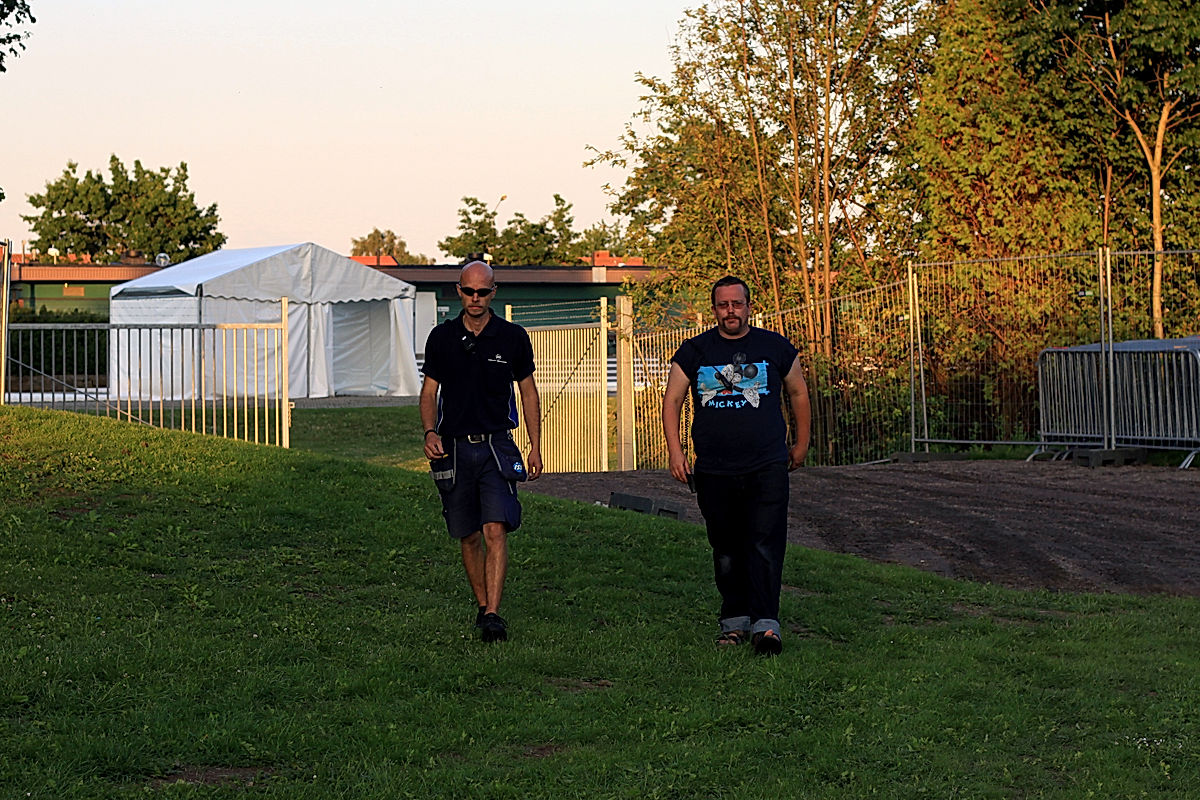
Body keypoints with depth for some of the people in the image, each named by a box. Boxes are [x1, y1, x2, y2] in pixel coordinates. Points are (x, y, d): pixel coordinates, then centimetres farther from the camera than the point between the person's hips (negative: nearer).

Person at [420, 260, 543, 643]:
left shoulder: (513, 337, 1)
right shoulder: (441, 337, 4)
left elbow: (528, 392, 10)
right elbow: (429, 391, 10)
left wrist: (535, 448, 7)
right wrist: (430, 432, -8)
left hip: (497, 445, -2)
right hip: (453, 449, 2)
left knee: (496, 530, -15)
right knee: (469, 537, 8)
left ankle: (493, 615, -19)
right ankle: (482, 607, 23)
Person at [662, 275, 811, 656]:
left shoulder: (775, 348, 6)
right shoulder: (694, 351, 7)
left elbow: (798, 393, 18)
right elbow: (672, 400, 8)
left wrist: (800, 445, 22)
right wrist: (675, 451, -3)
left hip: (767, 467, -1)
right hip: (713, 471, 2)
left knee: (766, 545, -12)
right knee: (726, 552, 7)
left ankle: (766, 624, -15)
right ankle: (735, 621, 18)